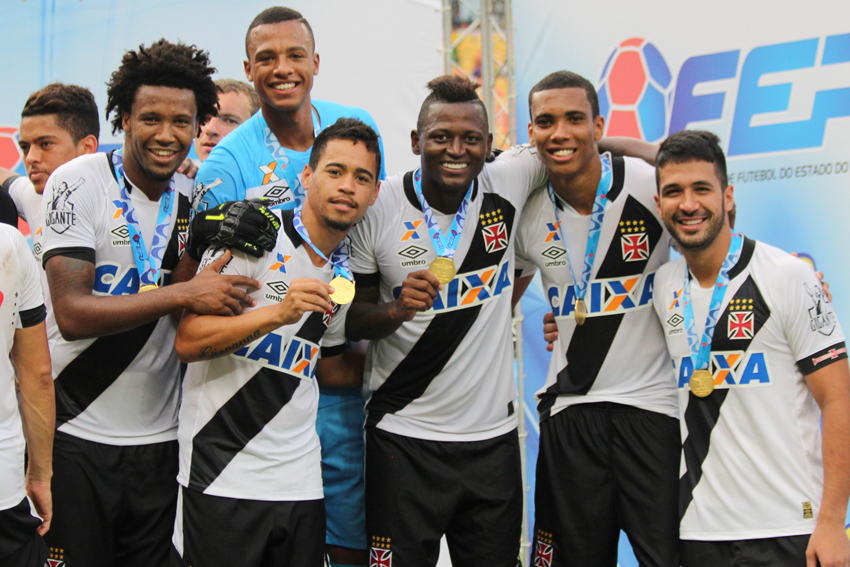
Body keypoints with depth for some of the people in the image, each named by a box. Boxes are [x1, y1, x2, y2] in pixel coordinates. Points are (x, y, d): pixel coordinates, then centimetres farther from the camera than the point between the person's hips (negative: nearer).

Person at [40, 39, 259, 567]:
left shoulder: (193, 196, 7)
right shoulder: (78, 182, -10)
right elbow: (72, 315, -19)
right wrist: (182, 294, -24)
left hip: (161, 438, 5)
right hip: (78, 438, -5)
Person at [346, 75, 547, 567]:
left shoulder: (506, 184, -4)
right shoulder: (379, 208, -8)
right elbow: (353, 321, -1)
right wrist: (396, 311, -20)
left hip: (494, 435, 2)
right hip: (404, 439, -2)